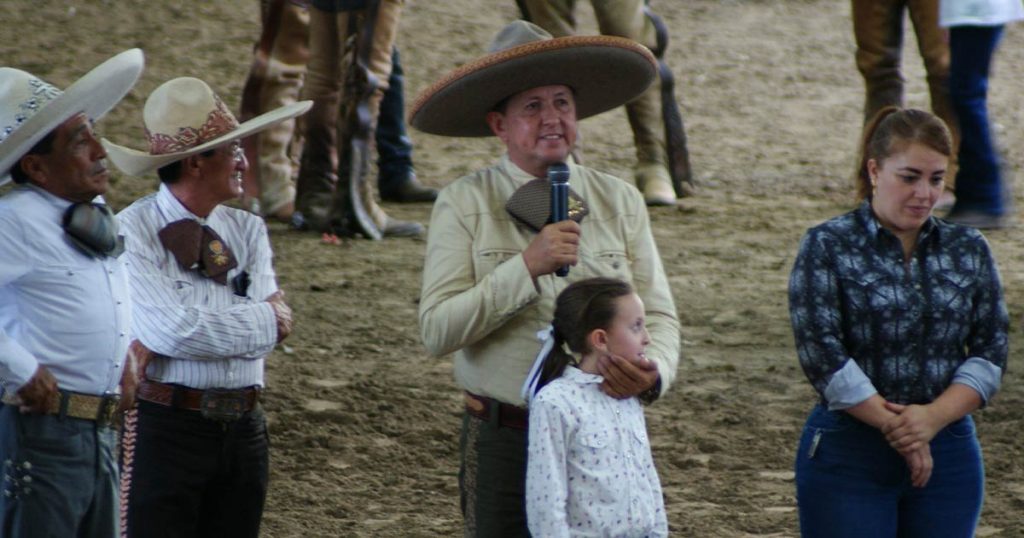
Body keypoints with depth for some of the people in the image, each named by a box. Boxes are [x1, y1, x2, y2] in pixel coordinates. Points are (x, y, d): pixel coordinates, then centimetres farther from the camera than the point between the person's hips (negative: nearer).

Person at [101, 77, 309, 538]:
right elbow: (174, 328, -18)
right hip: (163, 426, -6)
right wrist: (268, 318, -5)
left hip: (242, 429, 6)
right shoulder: (133, 232, -7)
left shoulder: (247, 230, 11)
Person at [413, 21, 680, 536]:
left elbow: (657, 314, 6)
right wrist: (527, 266, -18)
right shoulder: (463, 204, -1)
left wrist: (653, 372, -16)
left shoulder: (620, 201, 9)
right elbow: (437, 329, -10)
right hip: (504, 441, -2)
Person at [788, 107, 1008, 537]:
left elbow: (991, 353, 3)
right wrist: (894, 425, -13)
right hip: (849, 457, -4)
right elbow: (822, 356, -11)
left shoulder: (969, 251, 8)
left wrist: (933, 417, -13)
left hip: (948, 456, 4)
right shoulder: (827, 248, -3)